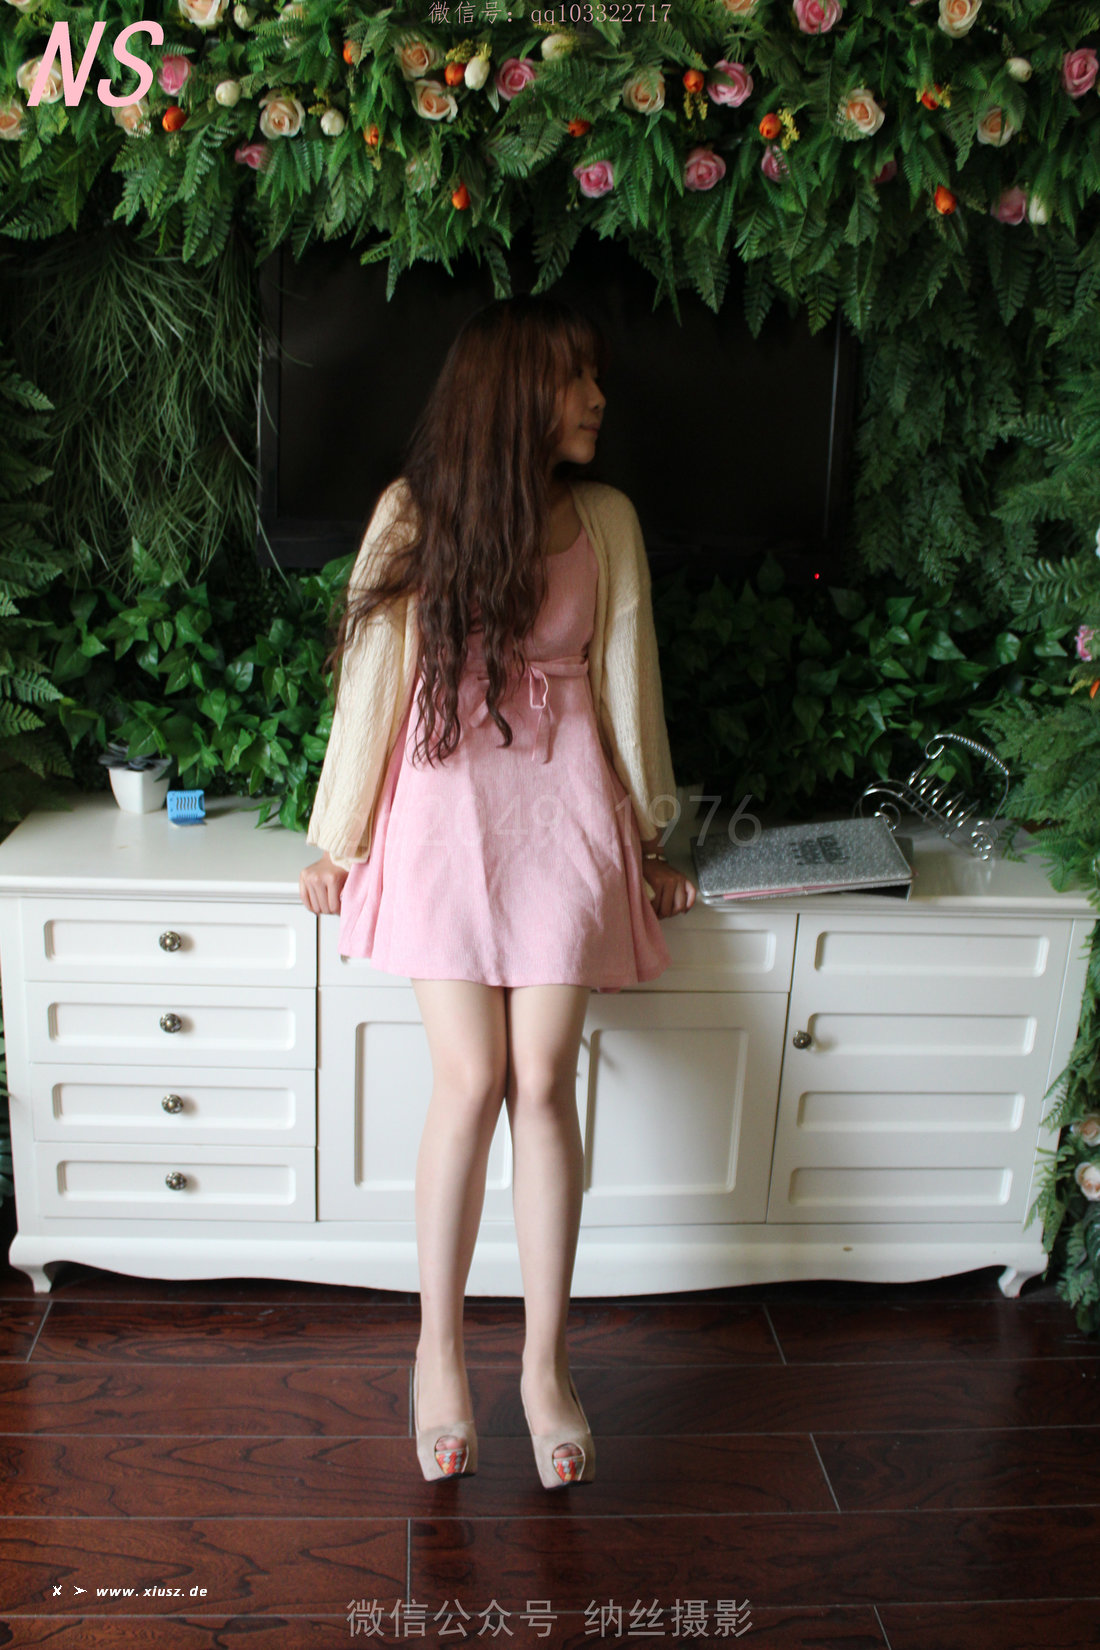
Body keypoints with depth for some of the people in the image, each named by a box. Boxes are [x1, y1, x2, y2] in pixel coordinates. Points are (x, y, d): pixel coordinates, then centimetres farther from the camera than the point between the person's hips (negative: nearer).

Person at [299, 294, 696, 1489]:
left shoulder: (605, 519, 7)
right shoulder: (414, 512, 0)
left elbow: (624, 680, 11)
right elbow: (372, 677, 1)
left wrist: (645, 838, 13)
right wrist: (338, 841, 4)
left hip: (564, 808, 2)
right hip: (444, 807, -2)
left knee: (543, 1083, -4)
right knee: (471, 1082, -7)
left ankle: (544, 1363, 10)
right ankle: (438, 1345, 13)